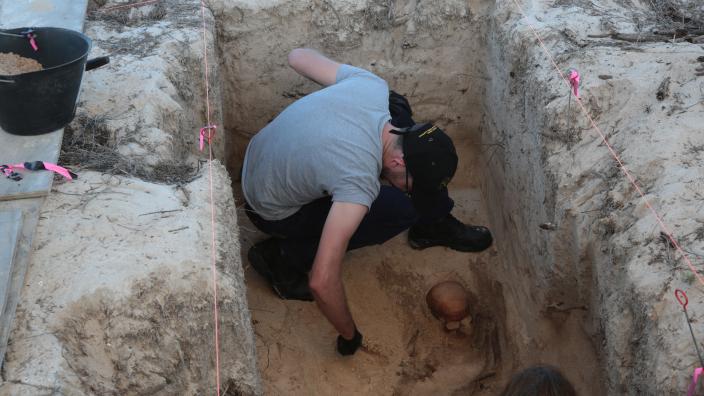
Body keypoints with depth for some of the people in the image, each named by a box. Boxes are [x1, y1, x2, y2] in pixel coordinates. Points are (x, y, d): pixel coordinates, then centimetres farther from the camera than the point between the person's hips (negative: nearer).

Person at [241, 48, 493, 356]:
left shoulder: (372, 88, -21)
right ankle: (282, 258, -5)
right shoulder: (360, 182, -39)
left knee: (398, 108, -1)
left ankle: (432, 225, 10)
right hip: (274, 212, -7)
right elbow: (322, 282, -40)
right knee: (401, 209, -15)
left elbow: (298, 56, -3)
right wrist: (350, 336, -21)